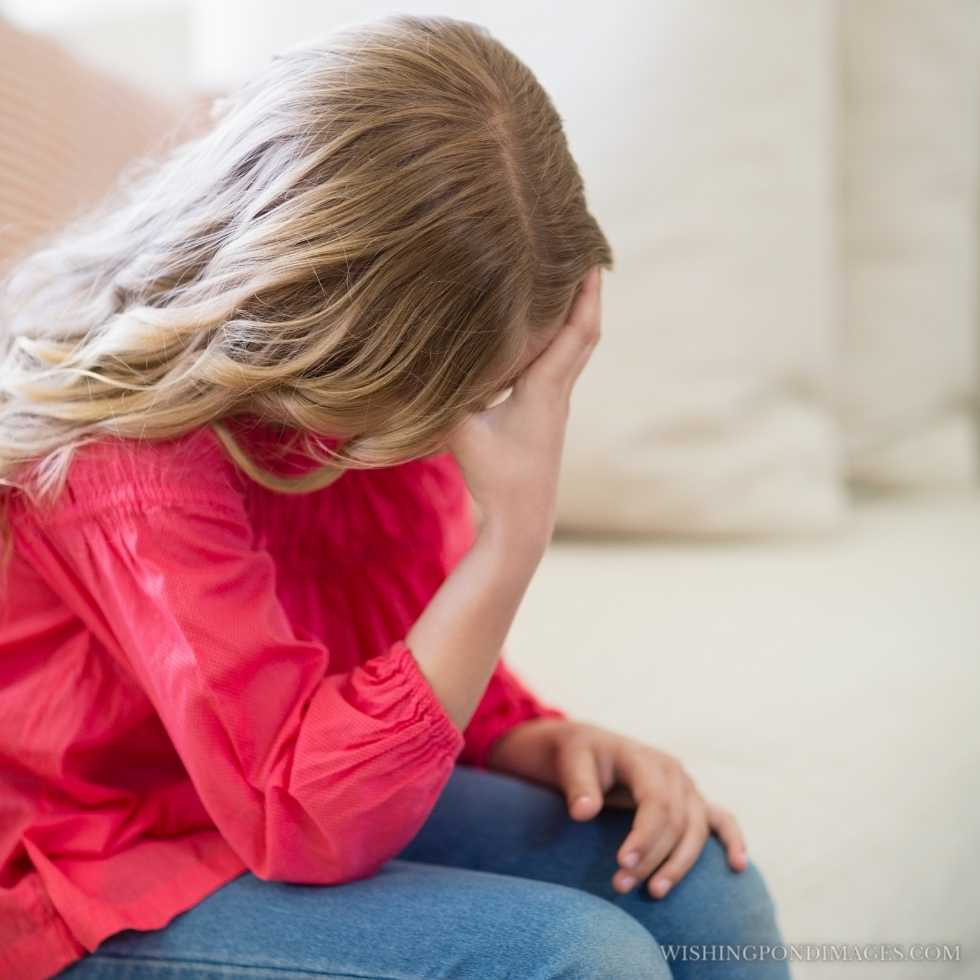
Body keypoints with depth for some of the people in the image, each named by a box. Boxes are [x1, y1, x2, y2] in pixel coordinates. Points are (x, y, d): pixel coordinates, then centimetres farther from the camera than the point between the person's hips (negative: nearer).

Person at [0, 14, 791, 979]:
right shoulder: (134, 442, -29)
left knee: (705, 889, -5)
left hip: (279, 789, 7)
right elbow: (315, 825, -29)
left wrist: (551, 741, -13)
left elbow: (421, 654, 7)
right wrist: (515, 536, -34)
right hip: (86, 884, -6)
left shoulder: (362, 380, -6)